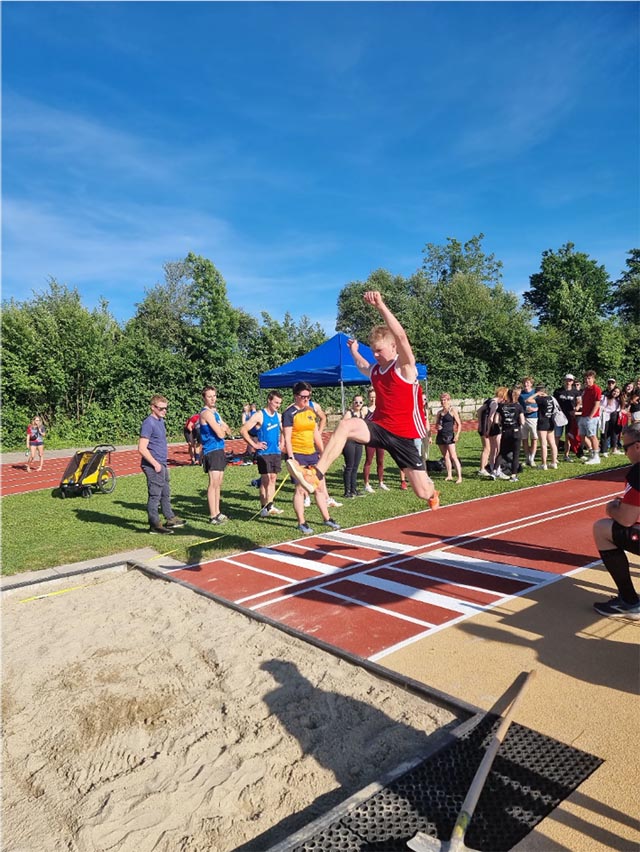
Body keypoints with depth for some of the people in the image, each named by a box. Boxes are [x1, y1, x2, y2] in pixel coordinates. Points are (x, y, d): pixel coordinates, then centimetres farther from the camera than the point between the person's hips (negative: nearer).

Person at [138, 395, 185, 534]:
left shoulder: (161, 421, 12)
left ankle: (170, 519, 31)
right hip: (154, 466, -10)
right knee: (155, 495, -2)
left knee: (166, 493, 19)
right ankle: (154, 525, 5)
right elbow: (142, 448, -21)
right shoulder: (149, 423, -16)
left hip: (162, 464, 10)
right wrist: (155, 464, -19)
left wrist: (164, 462, 17)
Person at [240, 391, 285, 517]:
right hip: (264, 453, -6)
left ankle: (270, 505, 14)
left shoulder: (278, 416, 10)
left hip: (276, 452, 6)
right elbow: (243, 430, -14)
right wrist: (254, 445, -12)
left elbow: (283, 430, 29)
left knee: (273, 479, 7)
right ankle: (263, 508, 2)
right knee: (265, 480, -5)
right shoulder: (259, 416, -10)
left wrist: (282, 443, 14)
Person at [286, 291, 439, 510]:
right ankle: (316, 475, -35)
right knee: (345, 425, -28)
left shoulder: (405, 367, -11)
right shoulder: (375, 370, 7)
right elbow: (362, 366, 36)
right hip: (379, 427, 4)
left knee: (423, 492, 4)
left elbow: (401, 336, -32)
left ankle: (433, 493, 46)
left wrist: (380, 306, -40)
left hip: (404, 436, -4)